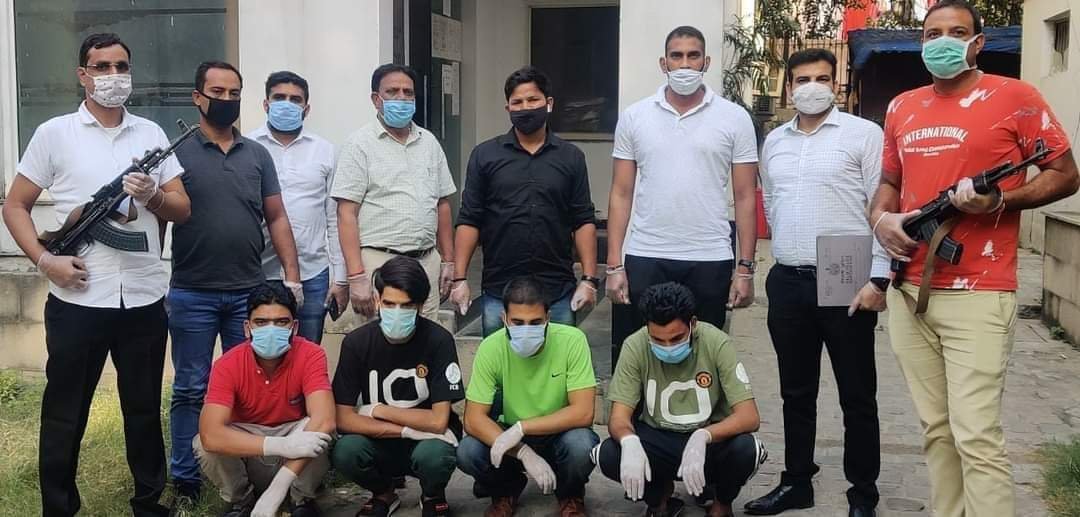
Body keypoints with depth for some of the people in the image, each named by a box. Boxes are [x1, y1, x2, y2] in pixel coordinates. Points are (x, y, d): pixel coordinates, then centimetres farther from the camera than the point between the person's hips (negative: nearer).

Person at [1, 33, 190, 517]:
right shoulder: (54, 133, 0)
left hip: (145, 298, 3)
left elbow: (183, 209, 8)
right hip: (77, 299, -2)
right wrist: (45, 260, -11)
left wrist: (152, 195, -13)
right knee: (65, 412, 8)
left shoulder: (151, 133, 8)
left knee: (144, 408, 13)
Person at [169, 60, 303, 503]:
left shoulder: (257, 155, 10)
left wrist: (291, 276, 3)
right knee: (190, 390, 6)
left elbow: (277, 218, 11)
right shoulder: (177, 153, 0)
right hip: (192, 295, -3)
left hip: (250, 292, 3)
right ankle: (185, 480, 16)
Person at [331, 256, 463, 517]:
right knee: (345, 452, -29)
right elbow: (344, 418, -13)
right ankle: (384, 494, 6)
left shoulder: (438, 340, -17)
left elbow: (438, 421, -18)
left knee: (435, 454, -35)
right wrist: (407, 430, -22)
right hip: (379, 444, 2)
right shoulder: (356, 342, -11)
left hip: (427, 439, -2)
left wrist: (376, 410, -12)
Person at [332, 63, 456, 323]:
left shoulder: (429, 142, 14)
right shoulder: (360, 145, -2)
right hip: (379, 261, -5)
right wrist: (356, 277, -15)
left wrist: (448, 261, 13)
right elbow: (346, 214, -8)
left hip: (427, 262, 5)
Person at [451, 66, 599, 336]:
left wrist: (589, 279, -3)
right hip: (498, 292, 0)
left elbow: (584, 221, 5)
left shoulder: (571, 157, 7)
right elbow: (469, 220, 3)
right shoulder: (485, 155, 4)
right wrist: (459, 279, -5)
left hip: (558, 293, 1)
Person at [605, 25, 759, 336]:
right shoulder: (634, 117, 5)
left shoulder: (735, 118, 2)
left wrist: (745, 268, -4)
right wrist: (614, 265, -1)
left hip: (710, 260, -1)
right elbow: (621, 194, 5)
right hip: (645, 258, 1)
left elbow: (745, 198, 2)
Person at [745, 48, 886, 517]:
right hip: (787, 282, 5)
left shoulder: (863, 134, -3)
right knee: (796, 393, 14)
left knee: (857, 396, 5)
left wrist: (877, 278, -14)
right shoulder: (774, 141, 13)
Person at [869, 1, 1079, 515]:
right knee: (936, 429, 11)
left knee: (976, 436, -10)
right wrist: (881, 219, 2)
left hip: (977, 294, -5)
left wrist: (1000, 201, -17)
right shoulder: (901, 107, 14)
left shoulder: (1014, 97, -2)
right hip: (908, 289, 6)